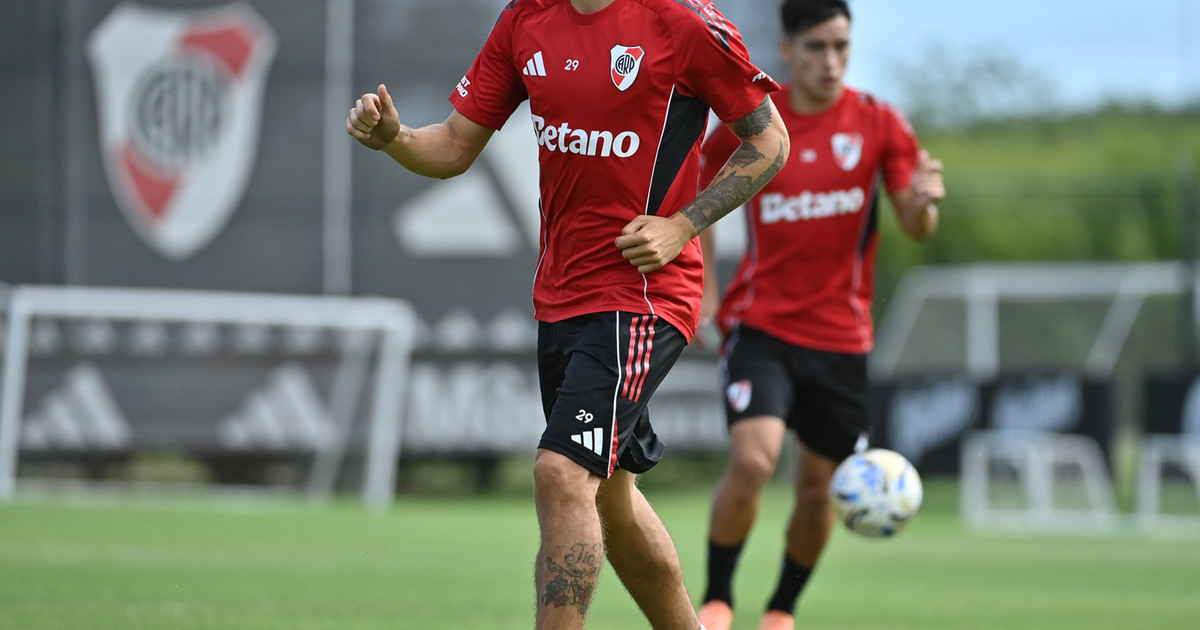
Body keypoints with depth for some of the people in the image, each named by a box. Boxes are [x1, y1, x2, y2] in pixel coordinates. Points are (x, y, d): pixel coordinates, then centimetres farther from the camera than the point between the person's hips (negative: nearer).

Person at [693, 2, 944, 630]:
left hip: (840, 335, 2)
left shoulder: (878, 124, -2)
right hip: (761, 325, -2)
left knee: (818, 488, 6)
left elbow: (916, 229, -4)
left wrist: (924, 202, -28)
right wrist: (703, 288, 7)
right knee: (752, 460, -22)